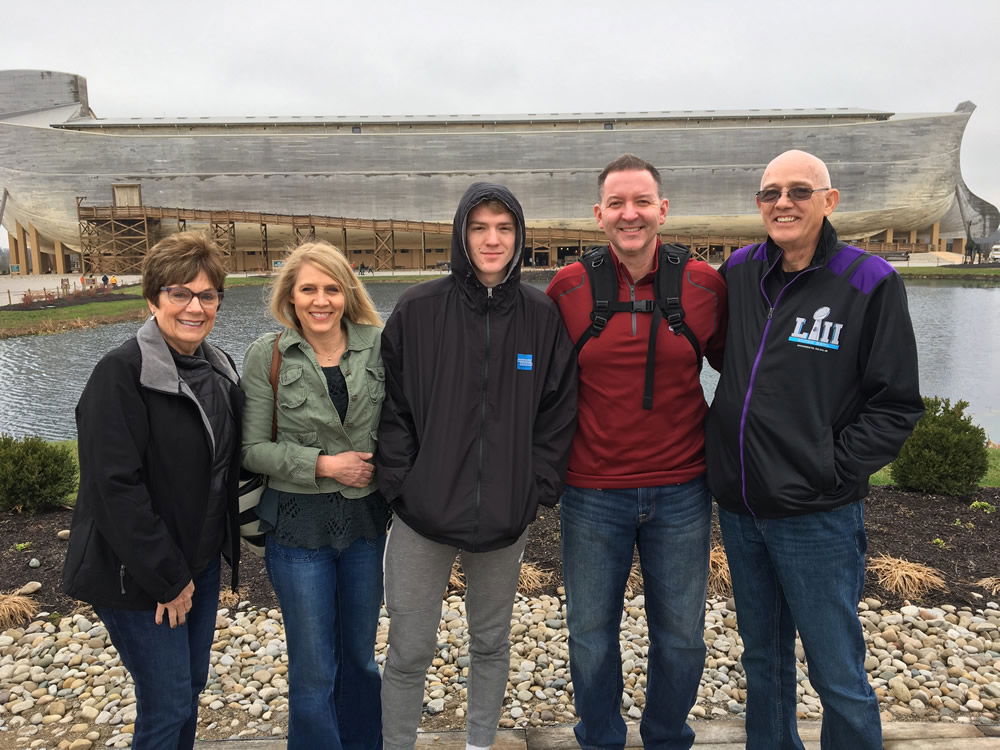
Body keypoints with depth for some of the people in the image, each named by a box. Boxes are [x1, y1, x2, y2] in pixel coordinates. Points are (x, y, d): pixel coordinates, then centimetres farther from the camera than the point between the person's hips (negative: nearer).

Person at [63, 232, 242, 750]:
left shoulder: (218, 368, 4)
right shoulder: (121, 374, -19)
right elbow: (115, 487, -22)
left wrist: (221, 549, 9)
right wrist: (168, 576, -17)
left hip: (200, 561, 7)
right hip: (139, 576, -7)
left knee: (191, 685, 19)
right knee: (168, 706, 3)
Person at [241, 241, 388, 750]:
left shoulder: (378, 346, -3)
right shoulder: (266, 356, -7)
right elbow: (252, 449, -7)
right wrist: (323, 464, -15)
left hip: (366, 518, 2)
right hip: (298, 523, -2)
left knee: (359, 655, 19)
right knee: (313, 669, 9)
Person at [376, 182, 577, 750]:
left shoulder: (543, 316, -1)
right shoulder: (418, 310, -5)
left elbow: (559, 412, 2)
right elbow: (393, 409, -3)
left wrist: (539, 488, -3)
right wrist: (400, 484, -8)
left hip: (507, 515, 2)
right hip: (423, 513, -1)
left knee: (492, 641, 20)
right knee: (409, 651, 8)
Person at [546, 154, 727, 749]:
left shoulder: (706, 286, -4)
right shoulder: (568, 288, -4)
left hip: (681, 492, 1)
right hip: (593, 493, 0)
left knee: (681, 637, 15)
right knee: (591, 638, 14)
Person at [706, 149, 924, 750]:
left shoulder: (869, 282, -7)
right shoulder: (740, 272, 4)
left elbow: (897, 405, -5)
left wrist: (833, 470, -13)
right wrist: (725, 453, 9)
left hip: (817, 516, -4)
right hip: (738, 506, 5)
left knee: (839, 677, 8)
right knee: (762, 658, 21)